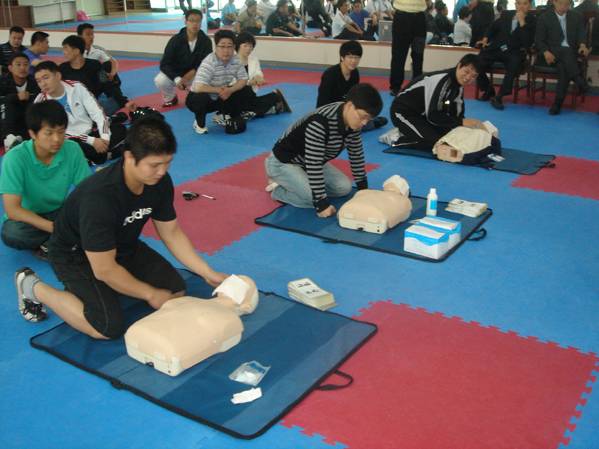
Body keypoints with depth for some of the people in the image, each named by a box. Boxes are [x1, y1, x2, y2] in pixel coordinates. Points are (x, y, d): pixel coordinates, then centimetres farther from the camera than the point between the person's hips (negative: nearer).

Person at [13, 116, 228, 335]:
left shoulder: (160, 182, -18)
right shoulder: (99, 196, -38)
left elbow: (171, 233, -3)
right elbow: (105, 269, -31)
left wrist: (208, 273, -11)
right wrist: (150, 294, -19)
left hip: (122, 245, 7)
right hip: (75, 254, -7)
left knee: (176, 290, -3)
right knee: (109, 328, -19)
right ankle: (34, 288, 1)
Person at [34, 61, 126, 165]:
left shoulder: (77, 87, -7)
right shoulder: (41, 102, -12)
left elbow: (97, 112, -6)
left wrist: (104, 137, -23)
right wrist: (91, 141, -23)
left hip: (91, 131, 3)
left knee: (119, 128, -15)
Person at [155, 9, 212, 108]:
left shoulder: (206, 41, -15)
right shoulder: (176, 40, -18)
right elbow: (165, 64, -19)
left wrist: (192, 72, -26)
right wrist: (177, 79, -36)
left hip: (195, 74, 1)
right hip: (175, 74, -1)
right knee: (160, 80, -30)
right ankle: (171, 98, 6)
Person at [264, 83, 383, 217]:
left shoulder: (352, 121, -11)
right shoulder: (319, 123, -37)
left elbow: (356, 154, 4)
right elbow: (313, 166, -34)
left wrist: (363, 188, 7)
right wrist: (322, 204, -32)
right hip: (282, 162, -9)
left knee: (344, 188, -1)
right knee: (314, 198, -26)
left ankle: (290, 184, 11)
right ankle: (278, 189, 1)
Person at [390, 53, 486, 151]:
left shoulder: (459, 85, 0)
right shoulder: (442, 80, -28)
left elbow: (456, 114, 3)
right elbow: (433, 116, -31)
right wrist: (462, 122, -28)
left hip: (423, 115, 10)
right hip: (404, 113, -10)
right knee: (435, 142, -23)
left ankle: (408, 133, 9)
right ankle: (398, 138, -6)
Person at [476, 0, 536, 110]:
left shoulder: (532, 20, 0)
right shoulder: (506, 15, 11)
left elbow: (528, 43, -14)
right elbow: (494, 27, 29)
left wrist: (522, 23, -18)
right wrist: (486, 38, 9)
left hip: (514, 52, -3)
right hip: (496, 48, 3)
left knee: (515, 63, -37)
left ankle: (499, 97, -26)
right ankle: (488, 90, 7)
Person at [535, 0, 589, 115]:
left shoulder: (576, 17, 14)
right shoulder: (544, 18, 5)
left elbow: (581, 35, 7)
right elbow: (538, 40, 0)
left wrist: (582, 45, -17)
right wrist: (546, 52, -20)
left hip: (571, 53, 2)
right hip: (552, 53, -2)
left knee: (563, 65, -33)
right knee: (567, 51, -35)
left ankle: (558, 103, -37)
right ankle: (580, 81, -49)